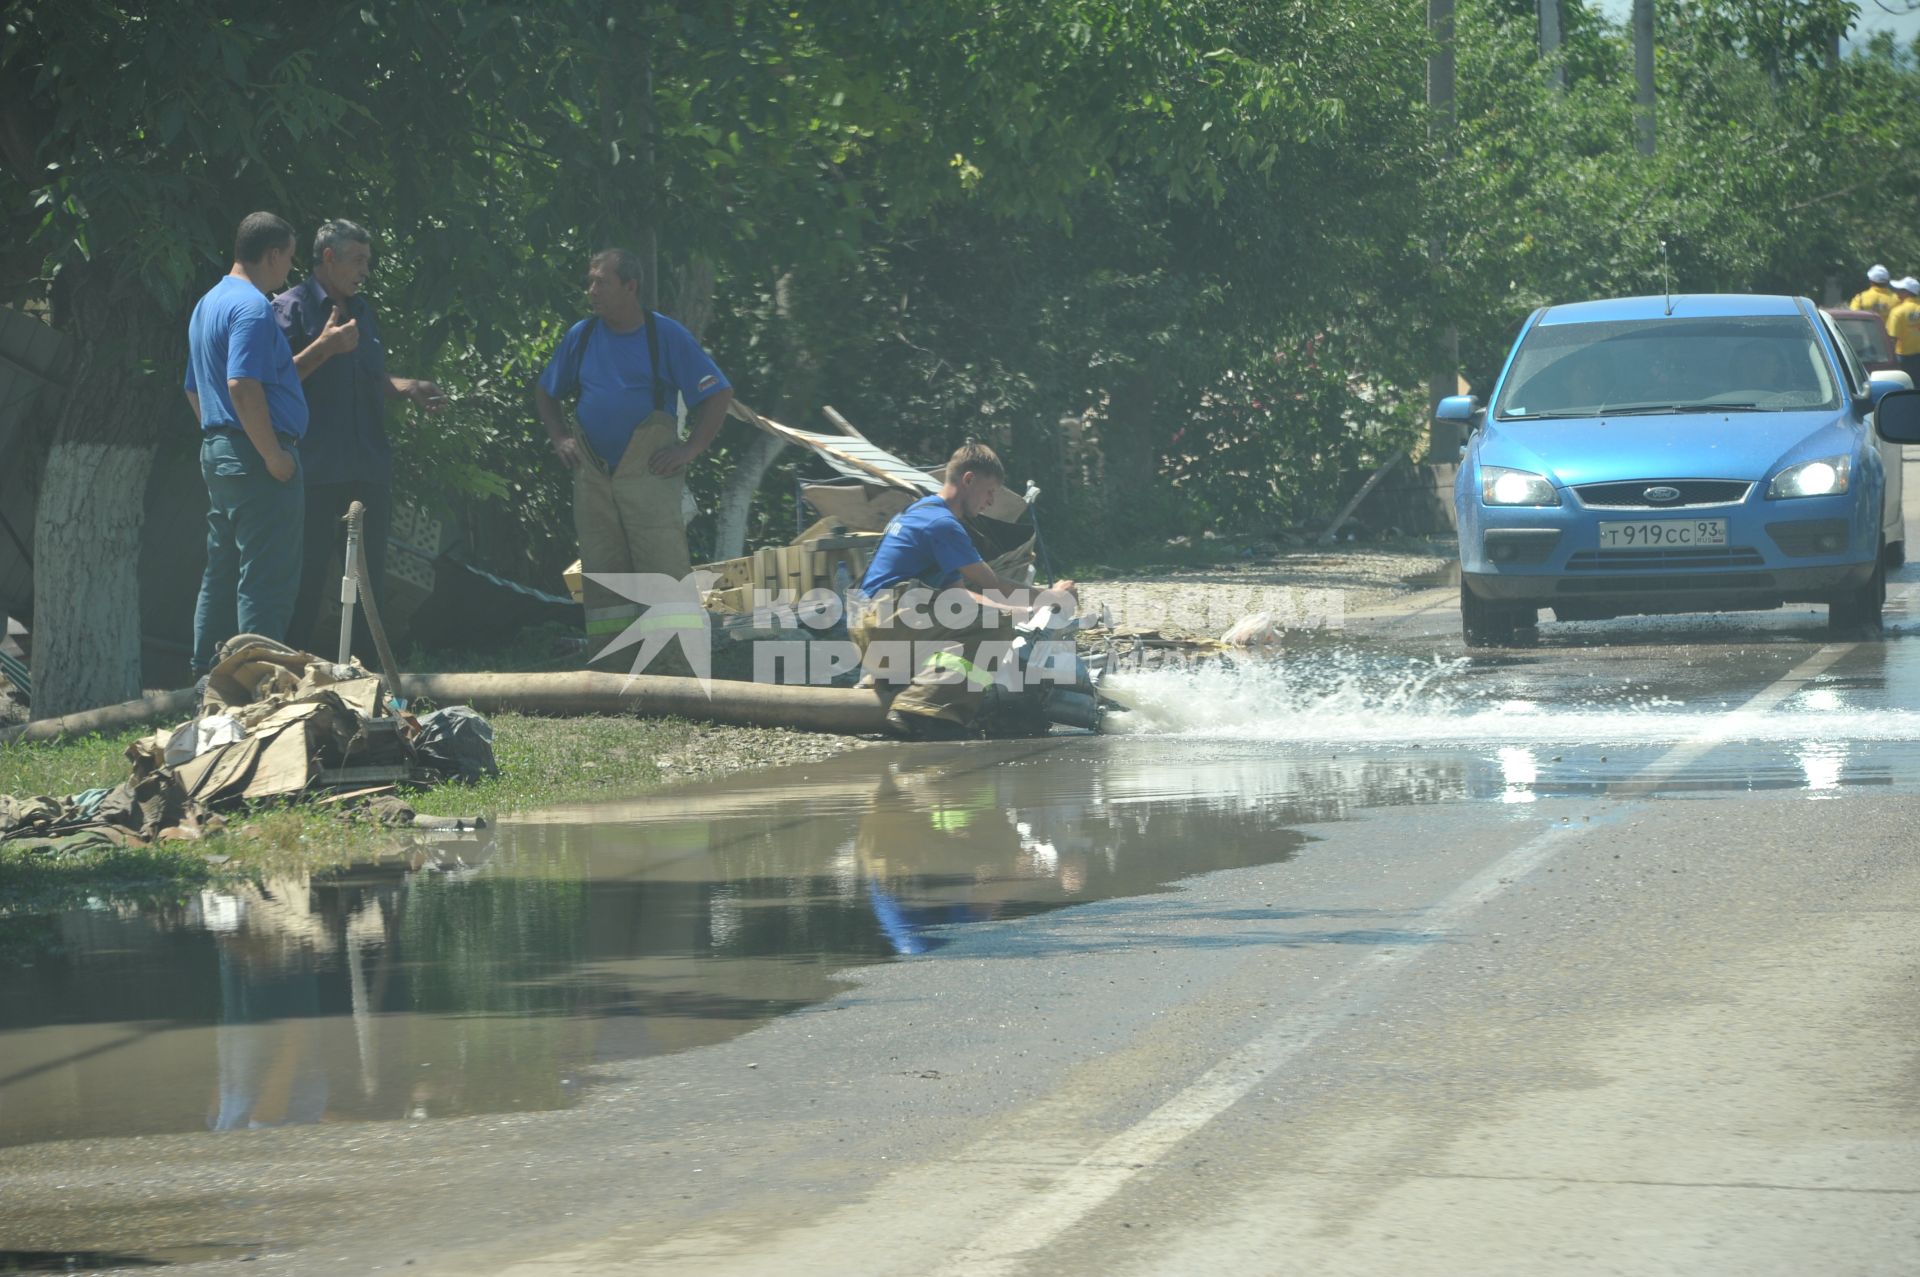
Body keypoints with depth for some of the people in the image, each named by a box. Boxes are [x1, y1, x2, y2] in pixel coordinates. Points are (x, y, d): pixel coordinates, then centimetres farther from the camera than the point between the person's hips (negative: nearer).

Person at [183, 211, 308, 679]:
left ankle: (208, 675, 17)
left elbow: (194, 390, 24)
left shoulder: (208, 305, 17)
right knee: (266, 579, -8)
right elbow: (243, 386, -25)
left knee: (222, 572, 14)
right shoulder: (252, 307, -15)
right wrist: (274, 456, -21)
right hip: (255, 456, -10)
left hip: (217, 451, 10)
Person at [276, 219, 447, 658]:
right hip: (315, 469, -7)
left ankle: (368, 661, 14)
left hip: (368, 468, 7)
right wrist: (325, 346, -20)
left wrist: (409, 389, 9)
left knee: (371, 573, 9)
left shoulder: (361, 311, 19)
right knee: (307, 574, -4)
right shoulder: (293, 308, -4)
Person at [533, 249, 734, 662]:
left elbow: (718, 394, 1)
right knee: (601, 574, 7)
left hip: (650, 474, -4)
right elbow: (545, 395, 22)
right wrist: (559, 438, 7)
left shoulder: (666, 336, -2)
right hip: (592, 479, 4)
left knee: (666, 570, -11)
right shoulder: (581, 336, 9)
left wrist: (690, 449, -7)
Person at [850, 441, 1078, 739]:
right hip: (887, 622, -10)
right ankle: (923, 709, -31)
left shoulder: (920, 512, 23)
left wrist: (1019, 610, 19)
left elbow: (957, 592, 25)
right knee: (994, 625, -19)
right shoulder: (942, 523, -9)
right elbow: (991, 585, -7)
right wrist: (1050, 597, 6)